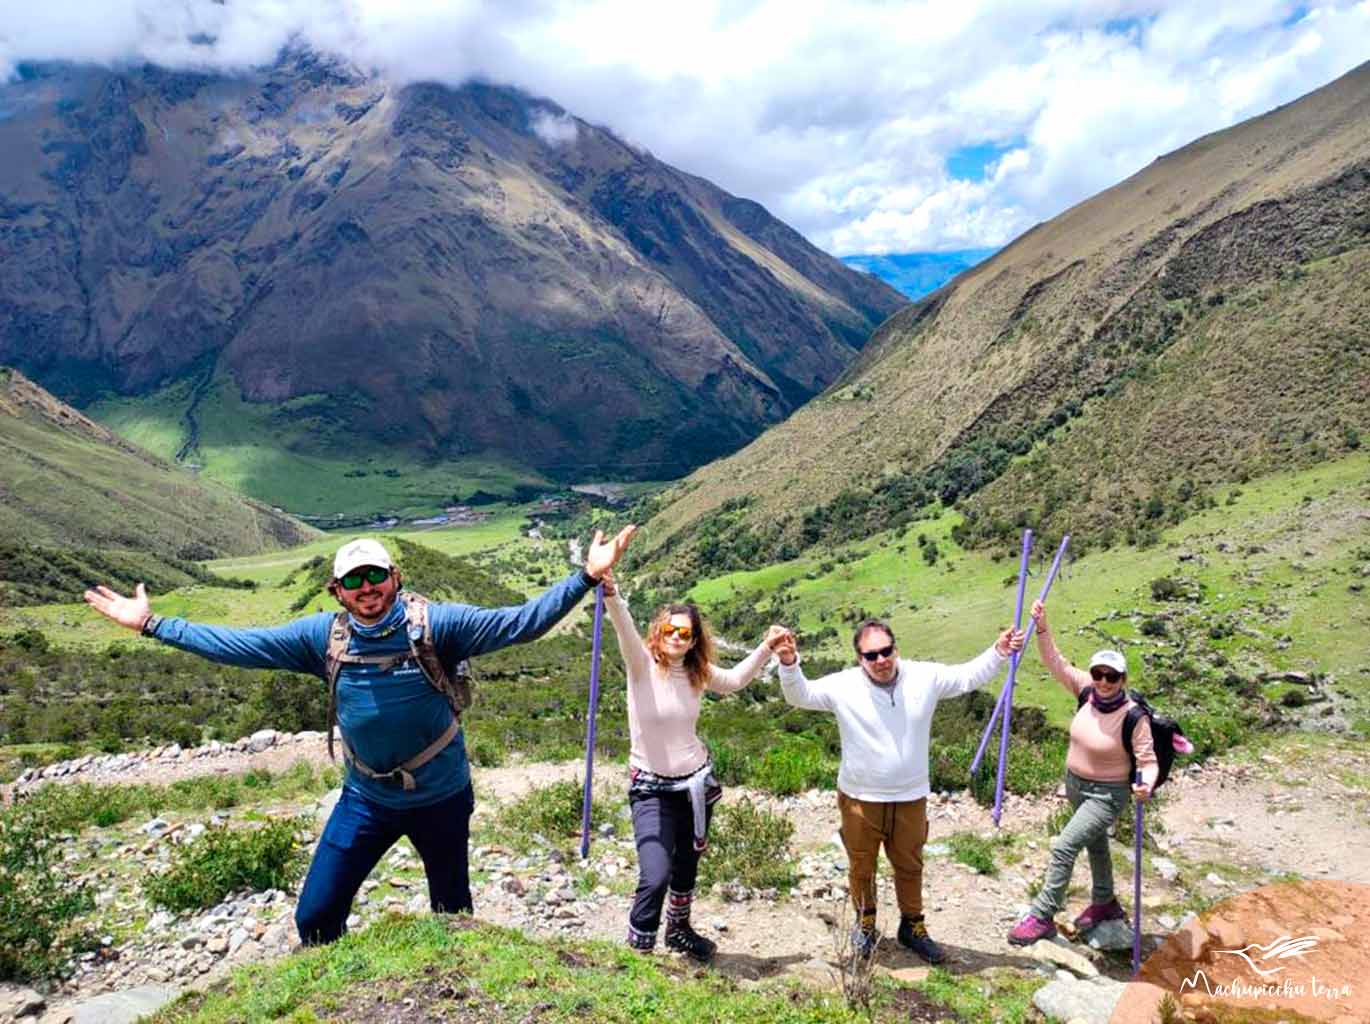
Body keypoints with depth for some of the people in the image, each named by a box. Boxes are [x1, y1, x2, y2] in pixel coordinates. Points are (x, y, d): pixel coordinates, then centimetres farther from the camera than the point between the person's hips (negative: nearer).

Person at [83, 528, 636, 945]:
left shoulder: (436, 623, -19)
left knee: (453, 913, 18)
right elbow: (239, 646, -3)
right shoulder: (322, 635, -9)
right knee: (315, 916, 9)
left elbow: (519, 622, -23)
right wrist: (151, 624, -3)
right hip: (365, 799, 3)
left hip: (441, 796, -2)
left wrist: (586, 577, -33)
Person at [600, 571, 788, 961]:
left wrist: (766, 647, 8)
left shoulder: (698, 673, 1)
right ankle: (638, 949, 6)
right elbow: (625, 628, -32)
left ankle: (678, 931, 48)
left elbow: (734, 680, 17)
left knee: (687, 868, 22)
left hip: (697, 782, 5)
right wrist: (610, 592, -51)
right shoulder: (642, 665, -14)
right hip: (652, 789, -5)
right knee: (655, 878, -17)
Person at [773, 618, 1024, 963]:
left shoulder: (926, 677, -9)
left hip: (910, 798, 2)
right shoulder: (843, 685, -15)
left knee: (909, 866, 21)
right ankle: (865, 922, 43)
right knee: (861, 866, 17)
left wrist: (999, 652, -11)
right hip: (860, 799, -2)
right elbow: (800, 695, -13)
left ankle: (912, 926, 43)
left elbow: (970, 676, 2)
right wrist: (789, 664, -31)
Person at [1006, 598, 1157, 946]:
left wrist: (1145, 785, -43)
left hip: (1106, 794, -6)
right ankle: (1105, 903, 50)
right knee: (1095, 843, 26)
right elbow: (1055, 663, -12)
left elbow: (1148, 760, -22)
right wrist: (1042, 627, -25)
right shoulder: (1087, 692, -12)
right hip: (1075, 784, 7)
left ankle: (1042, 917, -2)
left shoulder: (1134, 717, -26)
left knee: (1063, 847, -14)